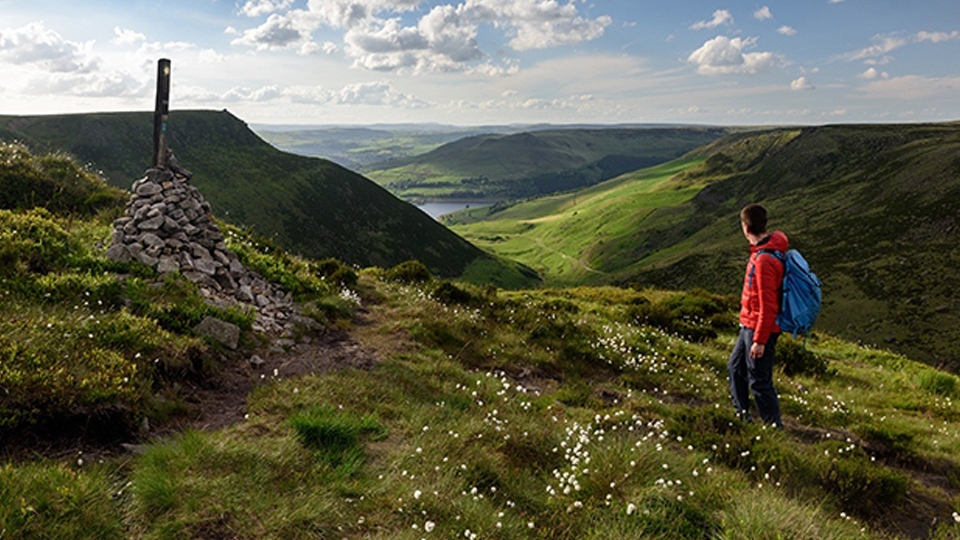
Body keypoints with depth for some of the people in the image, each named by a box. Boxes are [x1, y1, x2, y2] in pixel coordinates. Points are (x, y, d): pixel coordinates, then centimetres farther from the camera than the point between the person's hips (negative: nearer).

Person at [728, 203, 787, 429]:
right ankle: (742, 414, 37)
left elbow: (768, 306, -25)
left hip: (759, 328, -10)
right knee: (735, 367, 22)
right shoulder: (773, 246, 5)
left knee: (759, 381, 1)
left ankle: (775, 427, 15)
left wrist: (760, 340, -20)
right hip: (749, 325, 10)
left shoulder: (763, 261, -27)